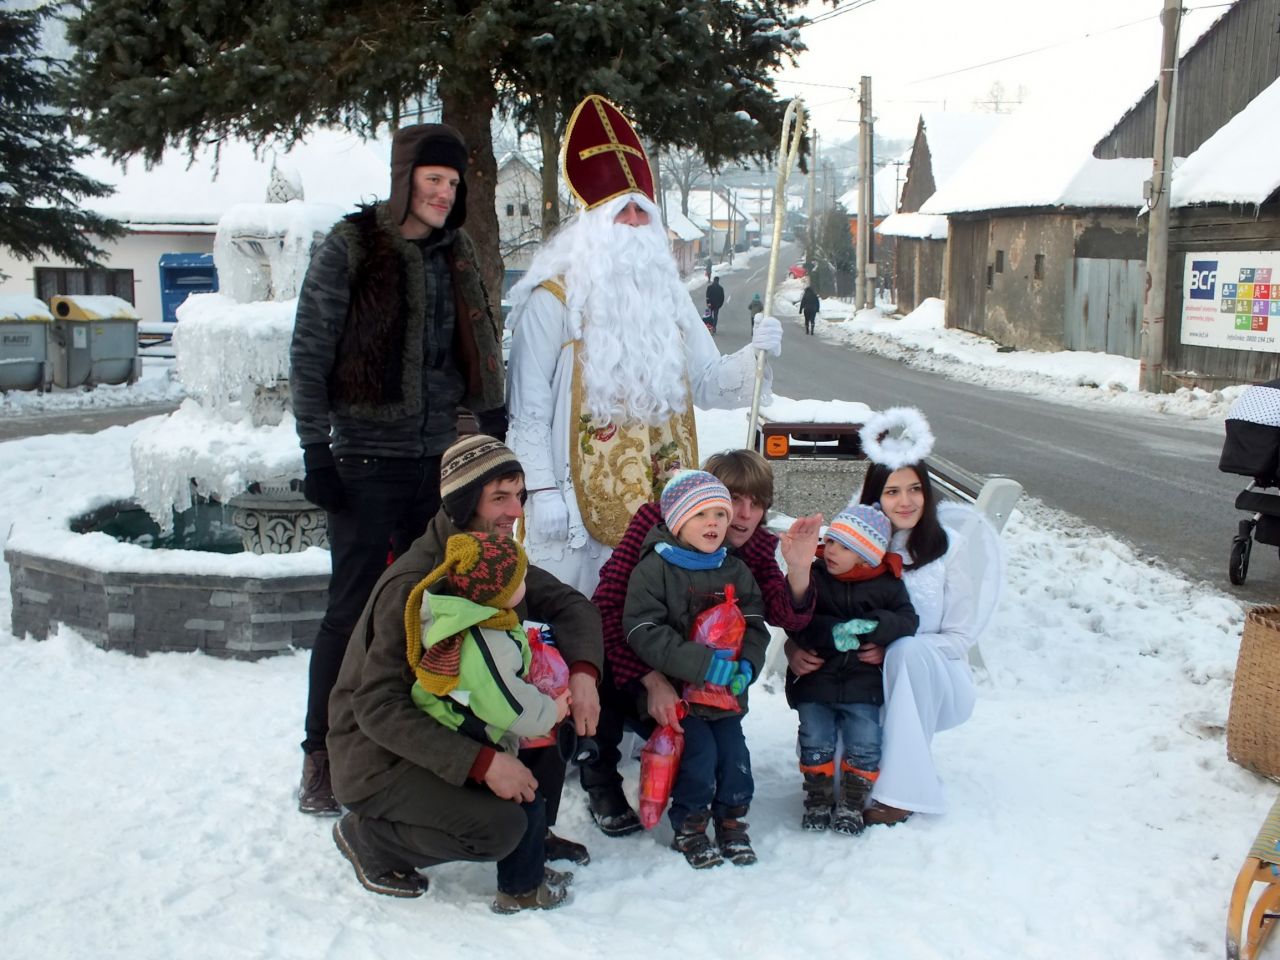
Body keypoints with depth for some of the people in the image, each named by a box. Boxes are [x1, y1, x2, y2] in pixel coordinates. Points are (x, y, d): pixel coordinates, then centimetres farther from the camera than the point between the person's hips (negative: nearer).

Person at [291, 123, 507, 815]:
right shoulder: (351, 246, -5)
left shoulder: (454, 253, 12)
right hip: (365, 460, -5)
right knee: (353, 610, -2)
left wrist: (494, 428, 13)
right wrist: (315, 449, -11)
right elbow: (309, 351, -7)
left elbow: (478, 353, 17)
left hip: (437, 457, 5)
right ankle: (322, 757, 10)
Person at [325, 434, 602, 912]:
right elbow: (378, 707, -32)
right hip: (380, 756, -8)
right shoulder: (413, 585, -28)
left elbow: (571, 605, 0)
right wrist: (482, 762, -37)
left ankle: (532, 839, 11)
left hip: (450, 725, 8)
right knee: (500, 825, -26)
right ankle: (372, 838, -2)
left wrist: (582, 671, -22)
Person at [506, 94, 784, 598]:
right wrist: (541, 491, -12)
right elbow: (528, 410, -6)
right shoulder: (553, 300, -4)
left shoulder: (668, 296, 14)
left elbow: (708, 384, 12)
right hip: (578, 499, -5)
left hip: (659, 504, 5)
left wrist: (753, 355, -6)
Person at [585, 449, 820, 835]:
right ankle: (601, 784, -10)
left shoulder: (758, 548, -9)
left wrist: (798, 568, -44)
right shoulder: (656, 522, -24)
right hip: (623, 656, -4)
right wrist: (652, 680, -37)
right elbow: (609, 605, -30)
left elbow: (787, 615, -24)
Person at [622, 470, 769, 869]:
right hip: (677, 690, -5)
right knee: (699, 754, -10)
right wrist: (700, 663, -27)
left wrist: (746, 664, -15)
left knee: (734, 753, 3)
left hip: (728, 691, 5)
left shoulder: (736, 571, 6)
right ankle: (689, 827, 11)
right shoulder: (654, 568, -11)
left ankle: (732, 822, 25)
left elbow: (755, 624, 7)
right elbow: (643, 630, -20)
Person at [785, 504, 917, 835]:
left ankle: (852, 804, 18)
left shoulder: (886, 585, -3)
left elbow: (906, 620, -11)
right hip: (815, 681, 0)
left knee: (864, 747, 3)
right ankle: (818, 800, 21)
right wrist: (832, 633, -27)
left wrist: (870, 627, -27)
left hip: (864, 684, 0)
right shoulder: (812, 576, -5)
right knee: (815, 743, 5)